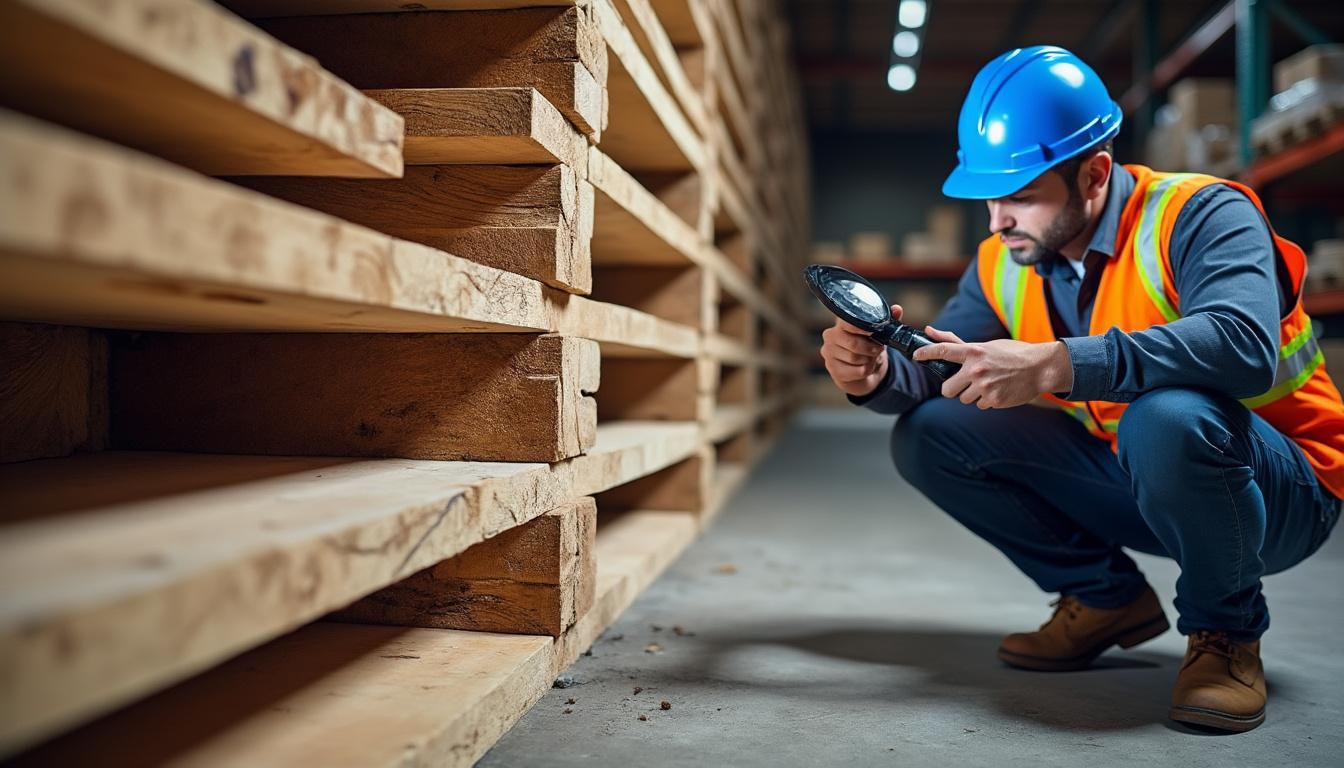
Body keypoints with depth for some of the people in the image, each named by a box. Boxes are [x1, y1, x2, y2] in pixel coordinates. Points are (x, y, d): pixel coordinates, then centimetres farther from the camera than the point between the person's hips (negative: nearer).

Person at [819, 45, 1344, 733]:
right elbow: (940, 371, -3)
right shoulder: (1003, 265, -3)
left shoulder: (1198, 215, -22)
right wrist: (876, 375, -27)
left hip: (1283, 491, -6)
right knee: (929, 436, -6)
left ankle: (1226, 632, -10)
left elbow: (1246, 345, -40)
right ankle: (1106, 598, 8)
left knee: (1167, 416, -40)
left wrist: (1053, 366, -47)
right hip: (1130, 487, 6)